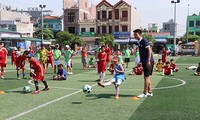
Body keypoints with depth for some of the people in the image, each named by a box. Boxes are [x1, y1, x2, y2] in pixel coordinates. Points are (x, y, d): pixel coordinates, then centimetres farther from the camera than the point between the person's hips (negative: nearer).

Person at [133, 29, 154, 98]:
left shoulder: (144, 41, -13)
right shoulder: (139, 42, 13)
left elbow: (149, 50, -19)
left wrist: (148, 60, -24)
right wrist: (141, 61, 21)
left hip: (148, 62, -9)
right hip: (144, 62, 9)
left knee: (146, 77, -5)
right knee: (147, 77, 13)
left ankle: (145, 93, 1)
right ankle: (149, 92, 21)